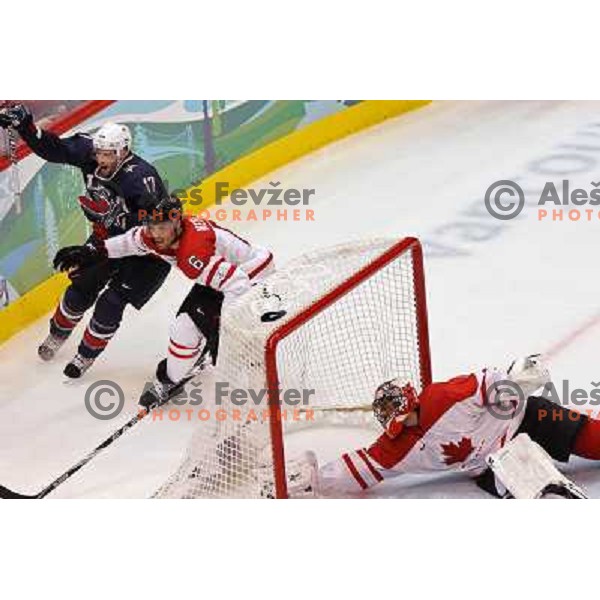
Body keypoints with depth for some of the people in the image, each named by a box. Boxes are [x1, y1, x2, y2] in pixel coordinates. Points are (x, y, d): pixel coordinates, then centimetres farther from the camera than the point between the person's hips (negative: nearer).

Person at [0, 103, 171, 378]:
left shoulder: (141, 178, -36)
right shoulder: (89, 153, -17)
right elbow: (52, 148, -10)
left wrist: (113, 216, -45)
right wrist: (24, 124, -22)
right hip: (107, 236, 6)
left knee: (110, 303, -8)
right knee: (81, 288, 10)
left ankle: (86, 356, 14)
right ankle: (57, 335, 37)